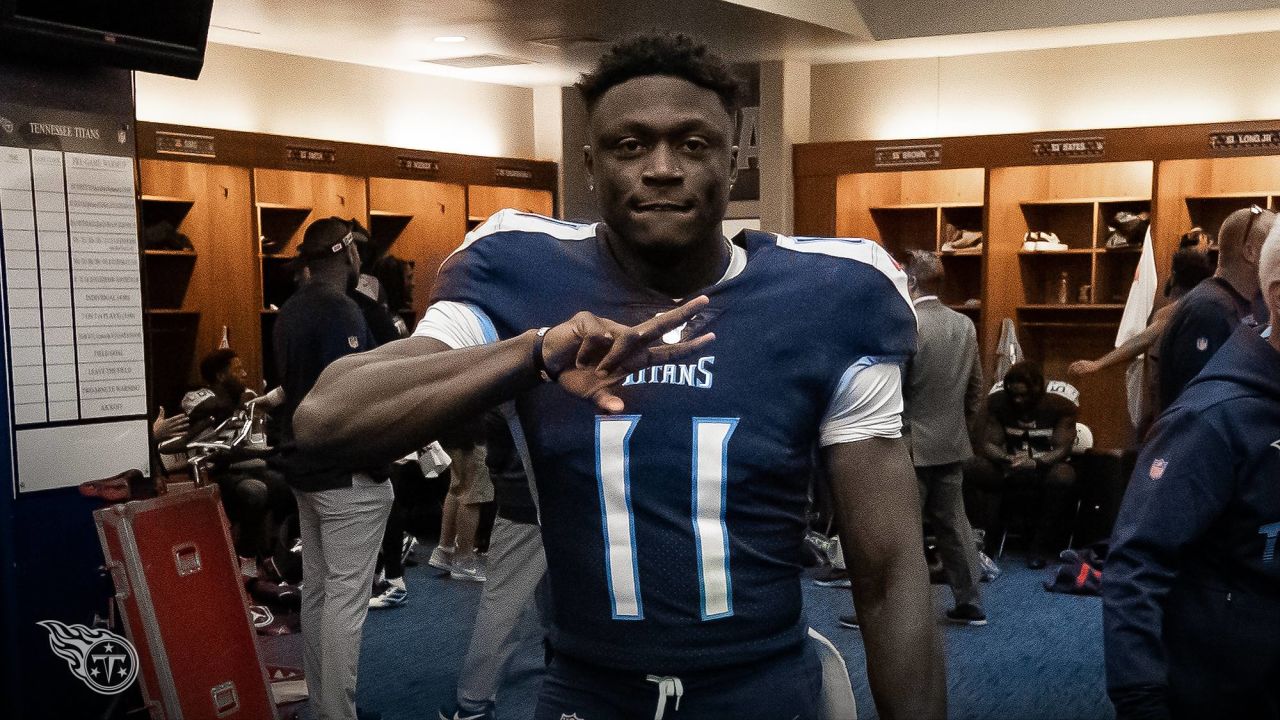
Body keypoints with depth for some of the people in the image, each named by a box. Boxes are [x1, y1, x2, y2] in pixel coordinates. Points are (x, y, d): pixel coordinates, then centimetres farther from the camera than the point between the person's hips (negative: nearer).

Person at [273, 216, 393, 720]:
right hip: (347, 474, -9)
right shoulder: (340, 310, -17)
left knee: (317, 588, 14)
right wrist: (378, 463, -15)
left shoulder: (291, 310, 12)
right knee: (346, 597, -4)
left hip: (306, 466, 10)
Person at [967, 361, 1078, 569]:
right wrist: (1008, 459, -32)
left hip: (1046, 467, -2)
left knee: (1063, 476, -37)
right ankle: (987, 538, -20)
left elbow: (1062, 449, -17)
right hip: (1010, 469, 2)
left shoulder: (1060, 403, -14)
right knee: (974, 467, -26)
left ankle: (1040, 545, -21)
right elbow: (988, 444, -9)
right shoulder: (998, 401, -7)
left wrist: (1035, 463, -37)